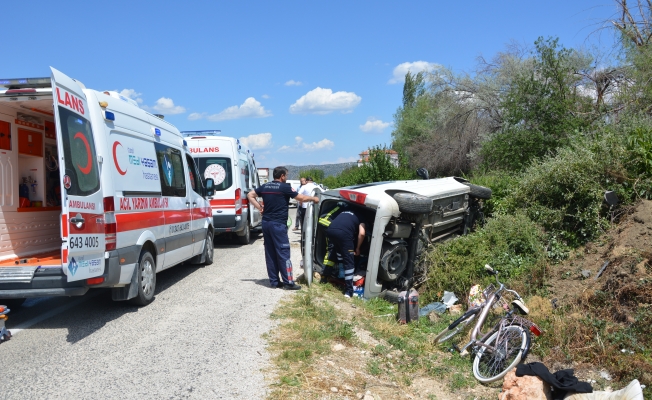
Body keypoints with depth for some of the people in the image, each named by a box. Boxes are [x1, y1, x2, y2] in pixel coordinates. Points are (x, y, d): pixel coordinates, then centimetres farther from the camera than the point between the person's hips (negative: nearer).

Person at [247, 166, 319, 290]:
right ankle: (288, 282, -1)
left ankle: (274, 281, 15)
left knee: (270, 253, 10)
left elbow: (250, 195, 16)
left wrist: (260, 208, 11)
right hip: (278, 224, -7)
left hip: (266, 223, 7)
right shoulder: (285, 187, -9)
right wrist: (314, 198, 15)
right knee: (283, 254, -3)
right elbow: (302, 198, -3)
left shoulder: (265, 187, 9)